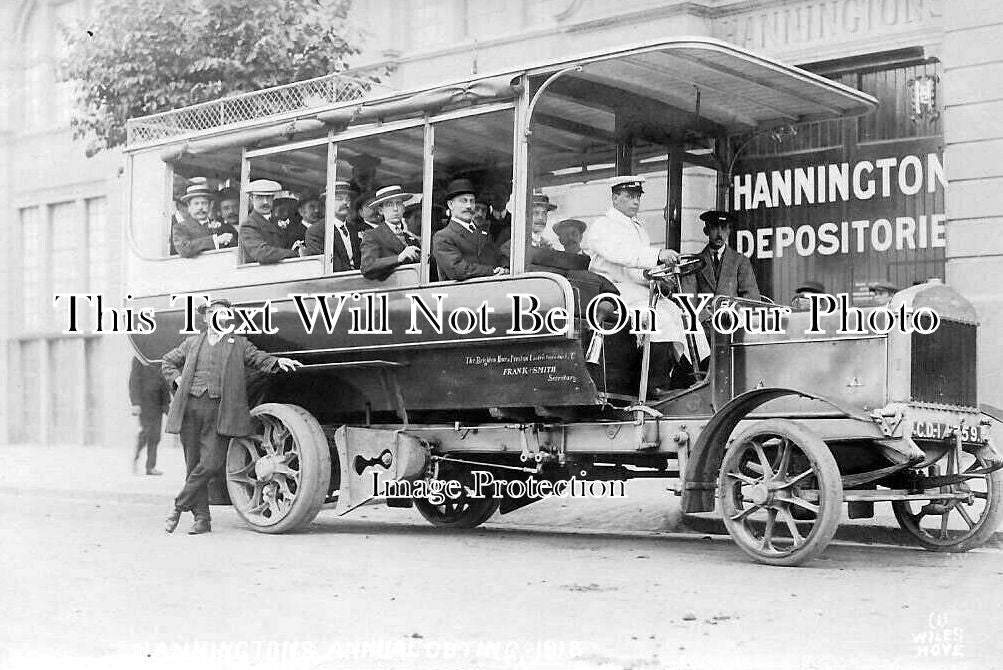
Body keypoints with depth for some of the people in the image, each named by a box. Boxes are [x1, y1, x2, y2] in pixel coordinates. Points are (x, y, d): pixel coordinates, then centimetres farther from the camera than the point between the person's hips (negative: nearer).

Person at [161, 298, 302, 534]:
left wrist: (278, 362, -12)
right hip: (190, 407, 1)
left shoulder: (238, 344, 15)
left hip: (218, 410, -1)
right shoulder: (192, 343, 17)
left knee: (211, 464, -12)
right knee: (194, 464, 2)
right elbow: (168, 362, 27)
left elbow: (259, 359, 7)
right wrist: (178, 380, 10)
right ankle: (202, 518, 9)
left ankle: (179, 507, 5)